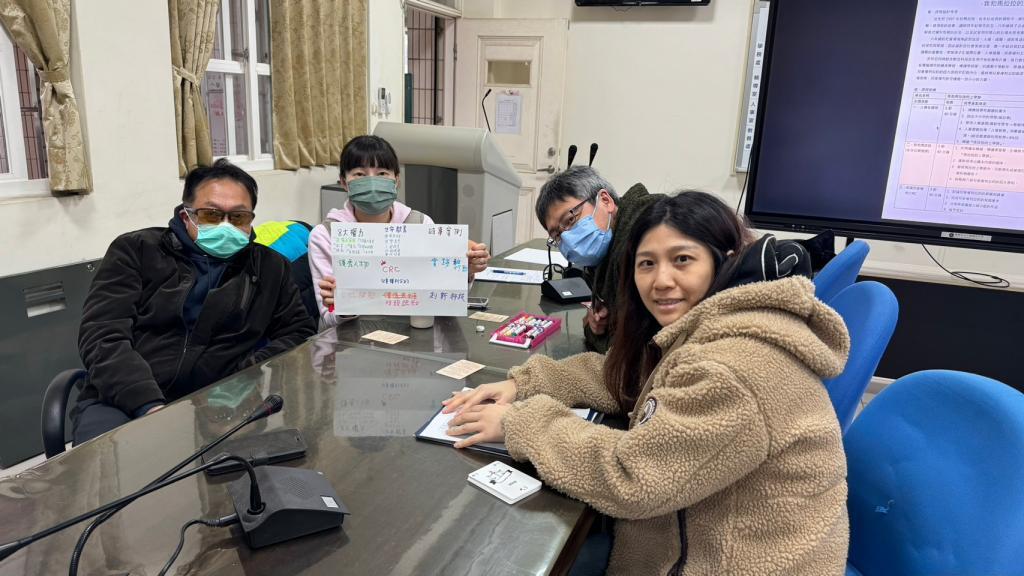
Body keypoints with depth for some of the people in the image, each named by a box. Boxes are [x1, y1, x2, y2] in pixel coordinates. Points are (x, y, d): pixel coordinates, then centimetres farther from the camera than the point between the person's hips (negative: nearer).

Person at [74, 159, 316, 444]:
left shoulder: (268, 267, 15)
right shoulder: (136, 250, 7)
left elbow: (300, 331, 16)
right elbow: (103, 336, -3)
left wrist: (253, 373, -5)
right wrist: (150, 406, -19)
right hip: (121, 403, -2)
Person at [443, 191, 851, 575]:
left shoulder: (740, 368, -30)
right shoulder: (700, 328, 1)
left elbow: (629, 478, -28)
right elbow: (619, 376, 9)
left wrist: (518, 421, -18)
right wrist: (523, 384, -5)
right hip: (689, 538, 8)